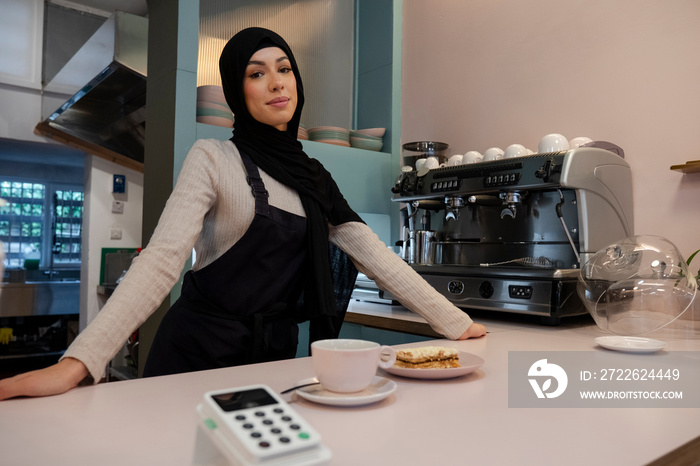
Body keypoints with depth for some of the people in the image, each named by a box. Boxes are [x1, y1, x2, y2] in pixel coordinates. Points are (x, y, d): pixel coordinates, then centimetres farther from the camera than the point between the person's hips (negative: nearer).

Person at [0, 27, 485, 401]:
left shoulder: (313, 178, 7)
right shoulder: (213, 159, -7)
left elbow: (375, 255, 4)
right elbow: (163, 258, -18)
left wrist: (455, 322, 0)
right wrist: (78, 361, -30)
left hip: (275, 356, 5)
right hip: (199, 352, -4)